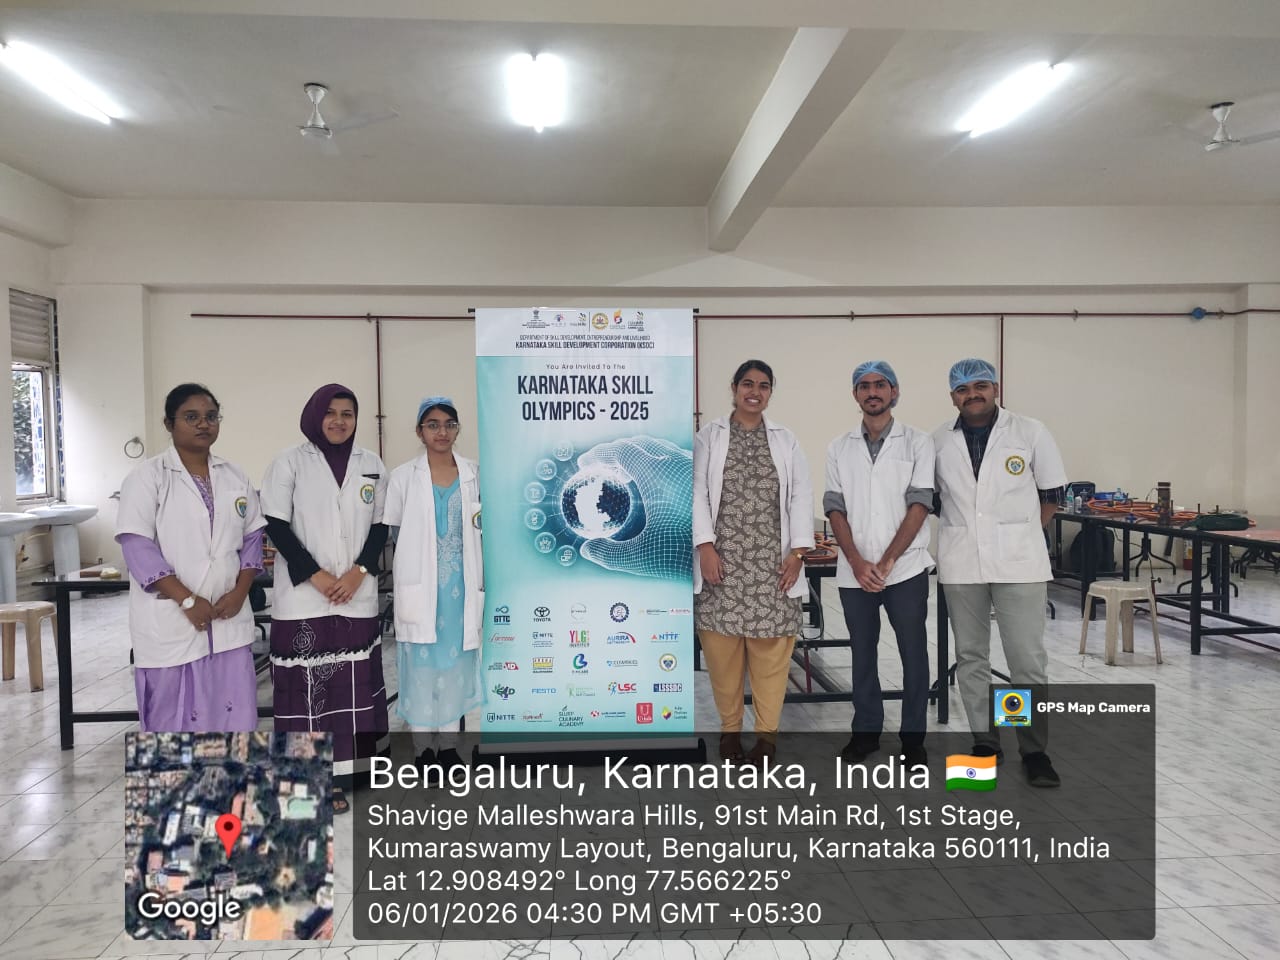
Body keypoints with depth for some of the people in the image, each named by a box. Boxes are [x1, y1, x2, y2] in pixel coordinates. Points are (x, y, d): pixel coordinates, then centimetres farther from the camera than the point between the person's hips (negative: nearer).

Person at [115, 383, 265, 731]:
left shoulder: (235, 477, 10)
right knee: (173, 718, 4)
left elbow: (251, 537, 12)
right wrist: (187, 600, -17)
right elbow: (137, 546, -12)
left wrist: (240, 591, -3)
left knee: (234, 714, 8)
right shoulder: (147, 477, -5)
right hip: (169, 621, -4)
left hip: (228, 618, 4)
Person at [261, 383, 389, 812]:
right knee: (306, 685, -3)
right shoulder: (290, 461, 1)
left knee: (349, 684, 4)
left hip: (357, 597, 3)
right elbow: (276, 525, -4)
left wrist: (358, 572, -6)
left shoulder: (371, 465, 10)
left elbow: (381, 525, 9)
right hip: (302, 597, -3)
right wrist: (316, 575, -11)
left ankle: (337, 777, 13)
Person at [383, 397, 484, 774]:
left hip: (462, 587, 2)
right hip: (421, 588, -2)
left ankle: (448, 745, 22)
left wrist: (484, 584, 8)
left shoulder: (474, 474, 3)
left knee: (457, 663, 9)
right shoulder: (403, 477, -1)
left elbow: (484, 529, 9)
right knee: (421, 664, 2)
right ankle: (424, 748, 15)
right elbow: (391, 534, 4)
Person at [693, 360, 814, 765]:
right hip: (722, 557, -1)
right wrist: (705, 546, -9)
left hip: (771, 560, 1)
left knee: (770, 645, 0)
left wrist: (798, 551, -2)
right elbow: (697, 492, 0)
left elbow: (801, 496, 7)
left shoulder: (785, 440, 11)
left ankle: (767, 732, 11)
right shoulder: (709, 436, 6)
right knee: (722, 645, 2)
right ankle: (729, 727, 17)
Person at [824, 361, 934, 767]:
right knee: (862, 654, 12)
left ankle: (913, 737, 19)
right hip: (854, 572, 2)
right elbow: (835, 508, 3)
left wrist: (886, 562, -12)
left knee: (913, 654, 6)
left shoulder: (918, 442, 0)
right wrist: (858, 563, -9)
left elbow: (919, 505, -7)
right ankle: (866, 731, 26)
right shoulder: (839, 448, 7)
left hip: (905, 568, -2)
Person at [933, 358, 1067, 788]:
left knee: (1028, 659, -1)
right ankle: (985, 742, 22)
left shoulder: (1030, 432, 0)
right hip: (960, 564, 2)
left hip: (1018, 562, -2)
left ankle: (1035, 750, 11)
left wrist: (1020, 533, 4)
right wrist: (962, 528, 6)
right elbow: (928, 495, 13)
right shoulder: (938, 441, 4)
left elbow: (1052, 491, 7)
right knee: (970, 656, 10)